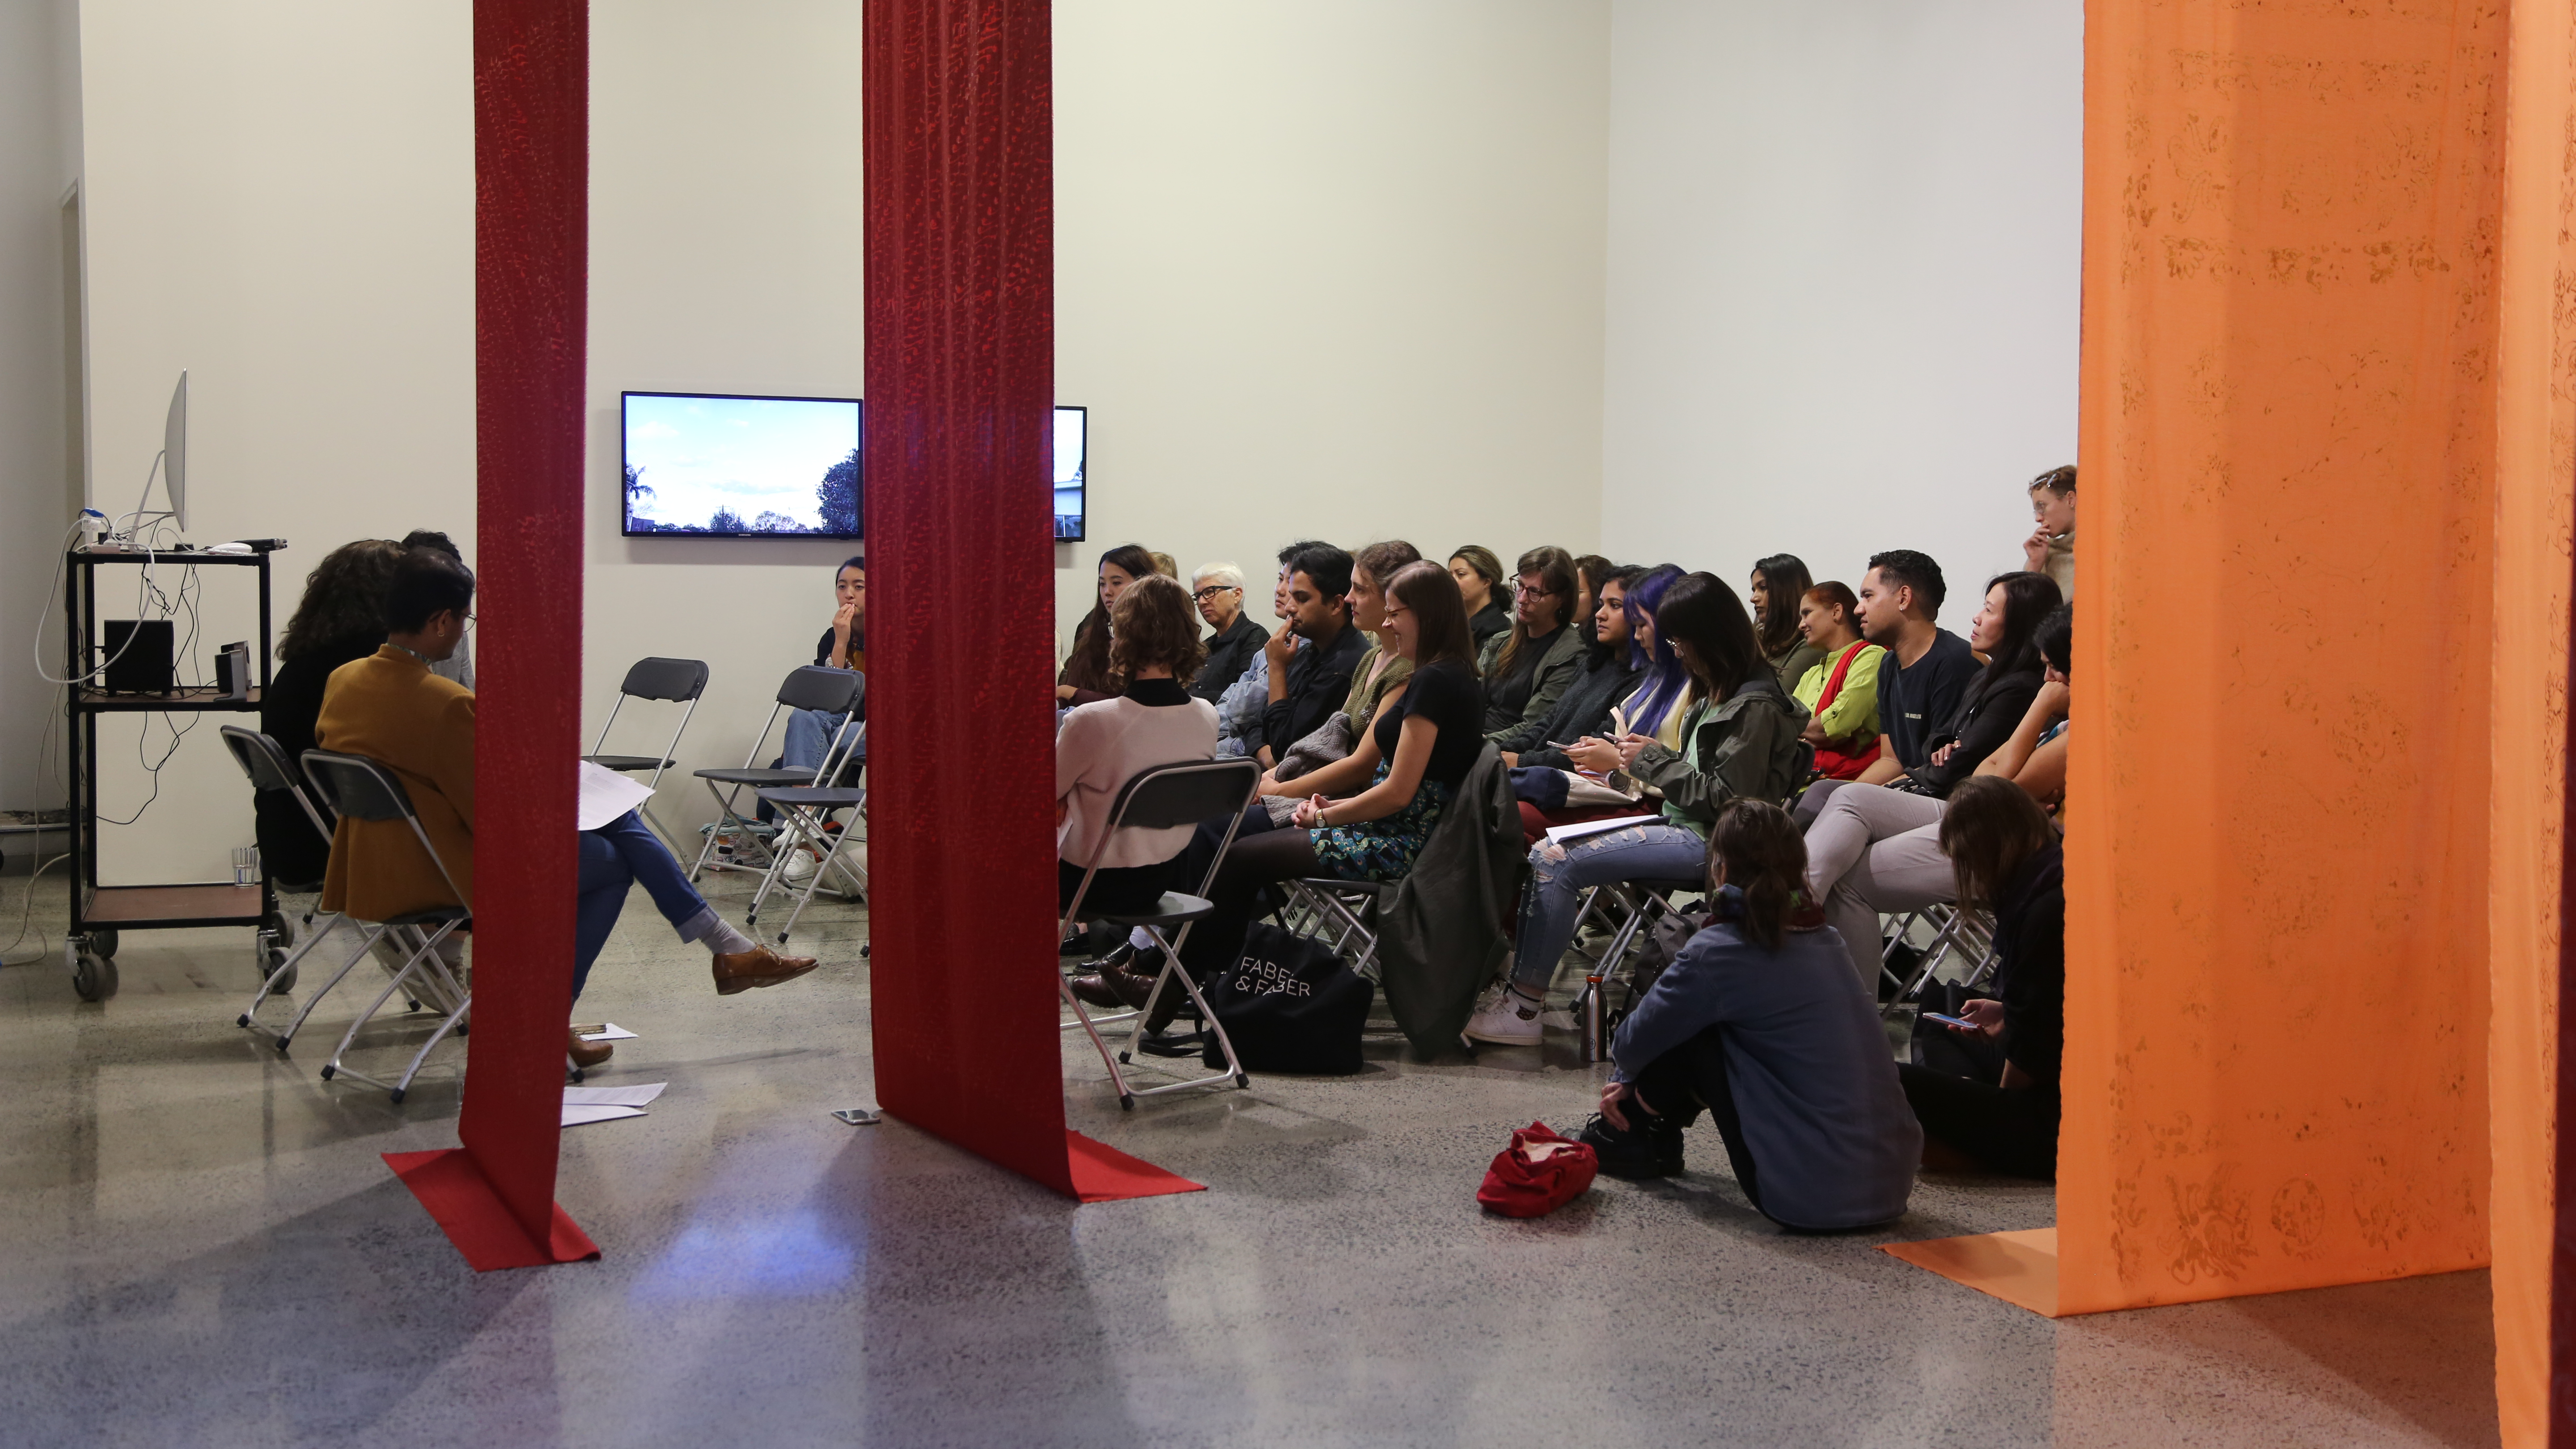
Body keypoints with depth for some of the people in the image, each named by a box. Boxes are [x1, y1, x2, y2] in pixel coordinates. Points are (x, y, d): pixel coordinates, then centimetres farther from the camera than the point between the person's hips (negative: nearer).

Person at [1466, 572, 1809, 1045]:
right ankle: (1519, 983, -10)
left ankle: (1522, 1009, -14)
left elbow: (1724, 798, -19)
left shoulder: (1756, 707, -15)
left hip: (1711, 843, -10)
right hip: (1686, 828, 10)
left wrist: (1643, 761, -13)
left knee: (1556, 862, -19)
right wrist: (1655, 752, 5)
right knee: (1546, 852, -3)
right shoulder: (1722, 693, 15)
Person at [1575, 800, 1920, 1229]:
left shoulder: (1718, 954, -12)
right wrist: (1637, 1081, 31)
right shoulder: (1825, 940, 11)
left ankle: (1636, 1137, 26)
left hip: (1814, 1201, -7)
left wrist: (1627, 1076, 28)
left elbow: (1634, 1044, 5)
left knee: (1687, 1030, 5)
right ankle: (1651, 1139, 35)